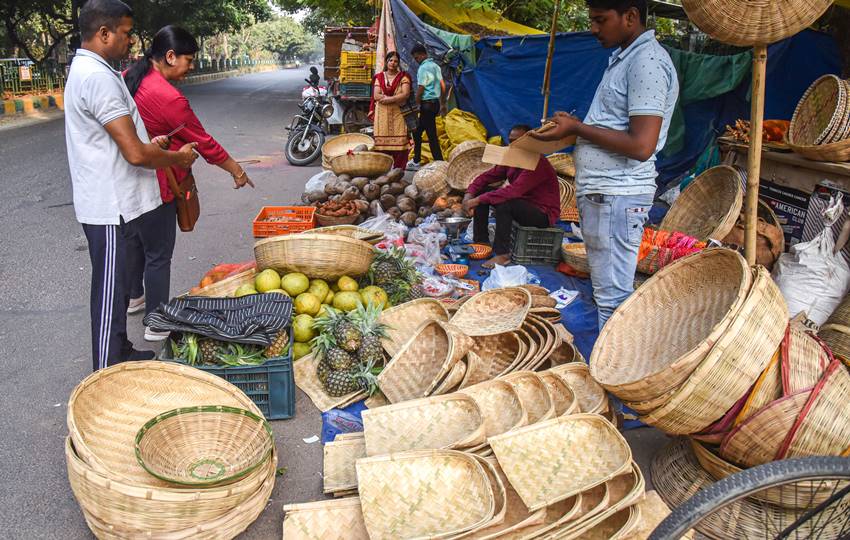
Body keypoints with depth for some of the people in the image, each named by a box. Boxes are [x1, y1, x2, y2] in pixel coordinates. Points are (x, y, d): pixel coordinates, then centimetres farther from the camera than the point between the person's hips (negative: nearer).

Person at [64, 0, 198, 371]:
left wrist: (150, 144, 13)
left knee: (116, 285, 22)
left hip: (110, 203, 11)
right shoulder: (99, 77, -21)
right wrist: (178, 158, -9)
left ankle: (121, 351, 38)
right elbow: (135, 153, -25)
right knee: (110, 290, 0)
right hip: (110, 207, -11)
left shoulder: (84, 70, 13)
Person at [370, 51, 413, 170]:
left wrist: (388, 99, -14)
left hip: (398, 114, -1)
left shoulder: (403, 77, 9)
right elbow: (376, 95, -1)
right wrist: (396, 99, -8)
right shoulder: (379, 77, 13)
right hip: (382, 114, 1)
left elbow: (406, 94, -6)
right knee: (381, 141, -5)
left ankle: (399, 170, -6)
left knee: (399, 141, -9)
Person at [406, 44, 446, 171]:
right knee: (417, 132, 17)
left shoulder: (423, 68, -13)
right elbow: (442, 86, 15)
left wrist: (417, 104, -3)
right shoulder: (436, 66, 13)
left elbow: (420, 89, -14)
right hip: (436, 102, 9)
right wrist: (443, 104, 20)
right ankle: (416, 162, 22)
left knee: (431, 135, -6)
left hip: (427, 103, -9)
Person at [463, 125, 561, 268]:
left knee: (503, 201, -33)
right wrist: (469, 194, -16)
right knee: (482, 191, 0)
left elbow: (513, 191, -35)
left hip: (543, 213, -8)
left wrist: (478, 200, -34)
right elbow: (487, 177, 4)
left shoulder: (538, 164, -25)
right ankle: (481, 242, 0)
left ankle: (502, 254, -25)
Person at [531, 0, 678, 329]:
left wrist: (576, 128, -14)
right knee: (608, 288, 16)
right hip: (600, 192, 10)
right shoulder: (624, 58, 17)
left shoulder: (648, 61, -14)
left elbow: (641, 145, -21)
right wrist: (573, 127, 10)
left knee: (612, 296, -5)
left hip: (616, 196, -10)